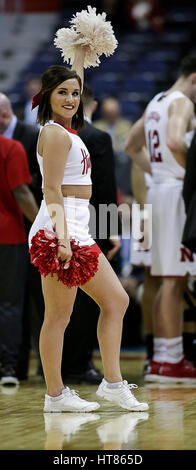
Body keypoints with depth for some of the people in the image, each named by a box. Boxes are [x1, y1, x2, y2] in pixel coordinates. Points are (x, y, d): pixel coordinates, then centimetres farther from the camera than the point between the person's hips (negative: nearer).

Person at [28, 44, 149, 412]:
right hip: (59, 229, -10)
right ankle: (55, 395, 0)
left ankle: (112, 382, 13)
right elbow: (51, 190, -17)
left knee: (116, 301, 11)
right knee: (59, 315, -6)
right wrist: (62, 236, -24)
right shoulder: (55, 134, -11)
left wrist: (80, 54, 43)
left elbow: (74, 80, 36)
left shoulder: (66, 128, 16)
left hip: (78, 231, 10)